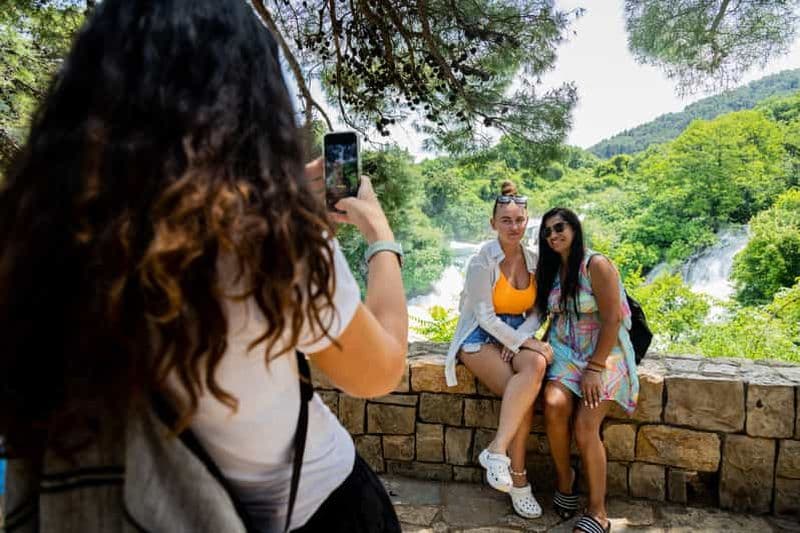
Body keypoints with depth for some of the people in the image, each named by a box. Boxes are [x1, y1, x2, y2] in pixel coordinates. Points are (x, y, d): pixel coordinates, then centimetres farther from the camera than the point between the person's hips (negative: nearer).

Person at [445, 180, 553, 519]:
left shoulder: (533, 259, 5)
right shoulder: (483, 260, -10)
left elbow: (536, 311, 6)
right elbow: (484, 316, -14)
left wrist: (521, 340, -13)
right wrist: (525, 343, -22)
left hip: (519, 336, 4)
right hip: (480, 338, -4)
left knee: (536, 365, -30)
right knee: (524, 394, -28)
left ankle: (497, 451, -20)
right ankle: (518, 478, -13)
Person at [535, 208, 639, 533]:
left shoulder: (596, 265, -10)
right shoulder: (551, 270, 11)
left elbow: (612, 320, -15)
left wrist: (595, 368, -19)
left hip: (604, 352, -4)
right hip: (566, 352, 5)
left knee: (585, 426, -18)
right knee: (554, 404, -22)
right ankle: (564, 478, 1)